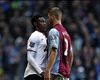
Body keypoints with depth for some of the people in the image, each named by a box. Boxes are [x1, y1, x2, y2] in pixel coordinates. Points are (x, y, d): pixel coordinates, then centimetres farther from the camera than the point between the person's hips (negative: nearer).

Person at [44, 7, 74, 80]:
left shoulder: (54, 31, -8)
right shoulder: (66, 33, 19)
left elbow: (54, 52, -19)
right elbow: (71, 55, 22)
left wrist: (47, 71, -23)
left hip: (56, 73, -9)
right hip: (66, 73, 9)